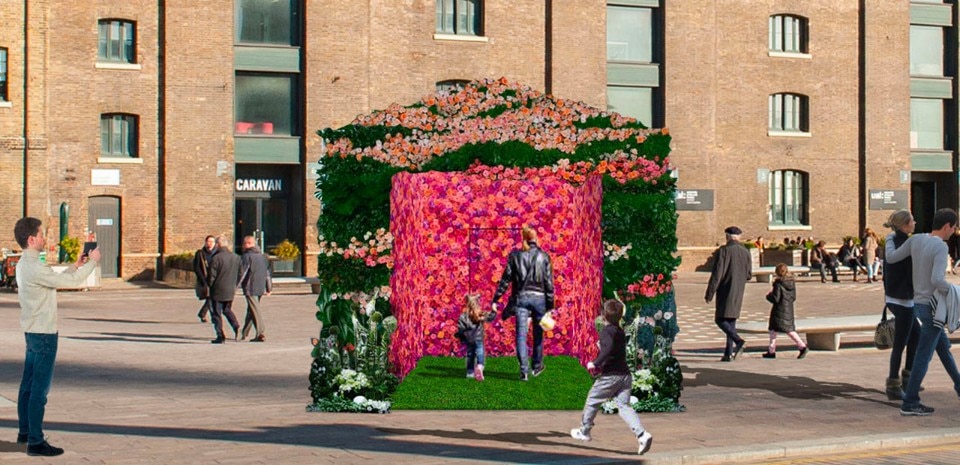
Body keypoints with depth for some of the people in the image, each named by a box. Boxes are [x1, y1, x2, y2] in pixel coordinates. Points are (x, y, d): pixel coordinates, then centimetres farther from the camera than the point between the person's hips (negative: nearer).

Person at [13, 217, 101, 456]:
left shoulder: (24, 264, 11)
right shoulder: (34, 267, -21)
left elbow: (56, 280, 22)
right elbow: (71, 282, -19)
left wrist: (75, 266, 18)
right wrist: (92, 262, -5)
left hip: (32, 331, 10)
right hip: (44, 333, -10)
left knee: (28, 384, 16)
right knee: (40, 388, -5)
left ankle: (25, 432, 26)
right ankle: (35, 442, -2)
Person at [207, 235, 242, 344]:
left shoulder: (216, 258, -15)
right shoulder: (236, 257, 4)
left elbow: (212, 276, -13)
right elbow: (239, 274, 10)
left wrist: (209, 286, 4)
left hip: (218, 290, -6)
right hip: (230, 291, 6)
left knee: (216, 313, 4)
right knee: (227, 309, 23)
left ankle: (220, 336, 3)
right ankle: (236, 326, 0)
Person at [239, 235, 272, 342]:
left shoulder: (247, 256, -10)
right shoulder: (263, 256, 12)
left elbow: (242, 273, -15)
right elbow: (267, 273, 15)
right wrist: (269, 288, 19)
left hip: (250, 288, -8)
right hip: (260, 288, 8)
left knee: (255, 311, -6)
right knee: (251, 310, 17)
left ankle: (261, 333, -12)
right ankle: (245, 333, 26)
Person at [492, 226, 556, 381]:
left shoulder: (515, 255, 1)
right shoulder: (543, 256, 1)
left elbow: (506, 279, -1)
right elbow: (549, 283, 0)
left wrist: (495, 300, 3)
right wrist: (550, 305, 4)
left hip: (521, 298, -1)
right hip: (539, 298, 1)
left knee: (521, 334, -2)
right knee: (538, 334, 16)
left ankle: (524, 370, -13)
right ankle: (537, 366, 30)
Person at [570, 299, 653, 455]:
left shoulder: (606, 331, -10)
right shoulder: (620, 331, 17)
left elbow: (609, 348, -28)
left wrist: (596, 363, -21)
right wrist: (601, 365, 23)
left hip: (611, 376, -7)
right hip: (625, 374, 7)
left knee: (592, 401, 13)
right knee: (624, 406, 1)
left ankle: (584, 431, 27)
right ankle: (642, 434, -18)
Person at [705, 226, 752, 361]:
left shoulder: (723, 251, -11)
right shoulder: (745, 252, 6)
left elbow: (716, 274, -14)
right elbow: (749, 275, 11)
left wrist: (709, 293, -10)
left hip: (725, 291, -6)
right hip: (738, 293, 6)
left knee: (720, 320, -2)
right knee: (731, 321, 11)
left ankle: (738, 341, -24)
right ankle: (729, 353, 8)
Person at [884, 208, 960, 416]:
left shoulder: (916, 239, 0)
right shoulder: (940, 247, -20)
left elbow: (891, 258, 7)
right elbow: (937, 280, -29)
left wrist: (889, 239, 24)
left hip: (919, 304, 8)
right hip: (932, 307, -8)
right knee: (924, 356, -3)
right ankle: (909, 403, -1)